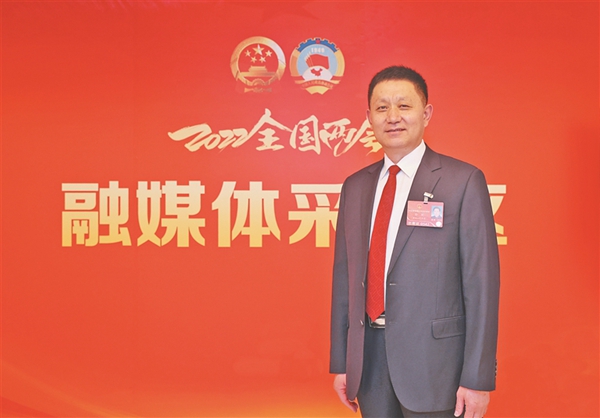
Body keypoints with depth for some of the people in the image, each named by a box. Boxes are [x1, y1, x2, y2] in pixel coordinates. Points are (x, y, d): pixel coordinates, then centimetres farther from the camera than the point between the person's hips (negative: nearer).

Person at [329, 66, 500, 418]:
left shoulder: (463, 181, -7)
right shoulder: (355, 187, 9)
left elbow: (482, 281, -9)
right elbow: (344, 275, 11)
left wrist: (478, 379, -11)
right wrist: (340, 362, 11)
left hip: (433, 357, -4)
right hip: (369, 355, 5)